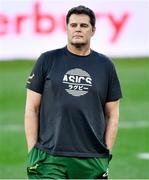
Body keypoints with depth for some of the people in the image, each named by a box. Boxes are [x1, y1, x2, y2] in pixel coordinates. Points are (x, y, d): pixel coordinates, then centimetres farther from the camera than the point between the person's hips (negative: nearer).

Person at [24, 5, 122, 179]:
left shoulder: (105, 65, 11)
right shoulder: (48, 60, 6)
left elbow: (112, 115, 13)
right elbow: (32, 109, 6)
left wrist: (106, 154, 4)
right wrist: (32, 151, -2)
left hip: (92, 162, 2)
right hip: (50, 158, -2)